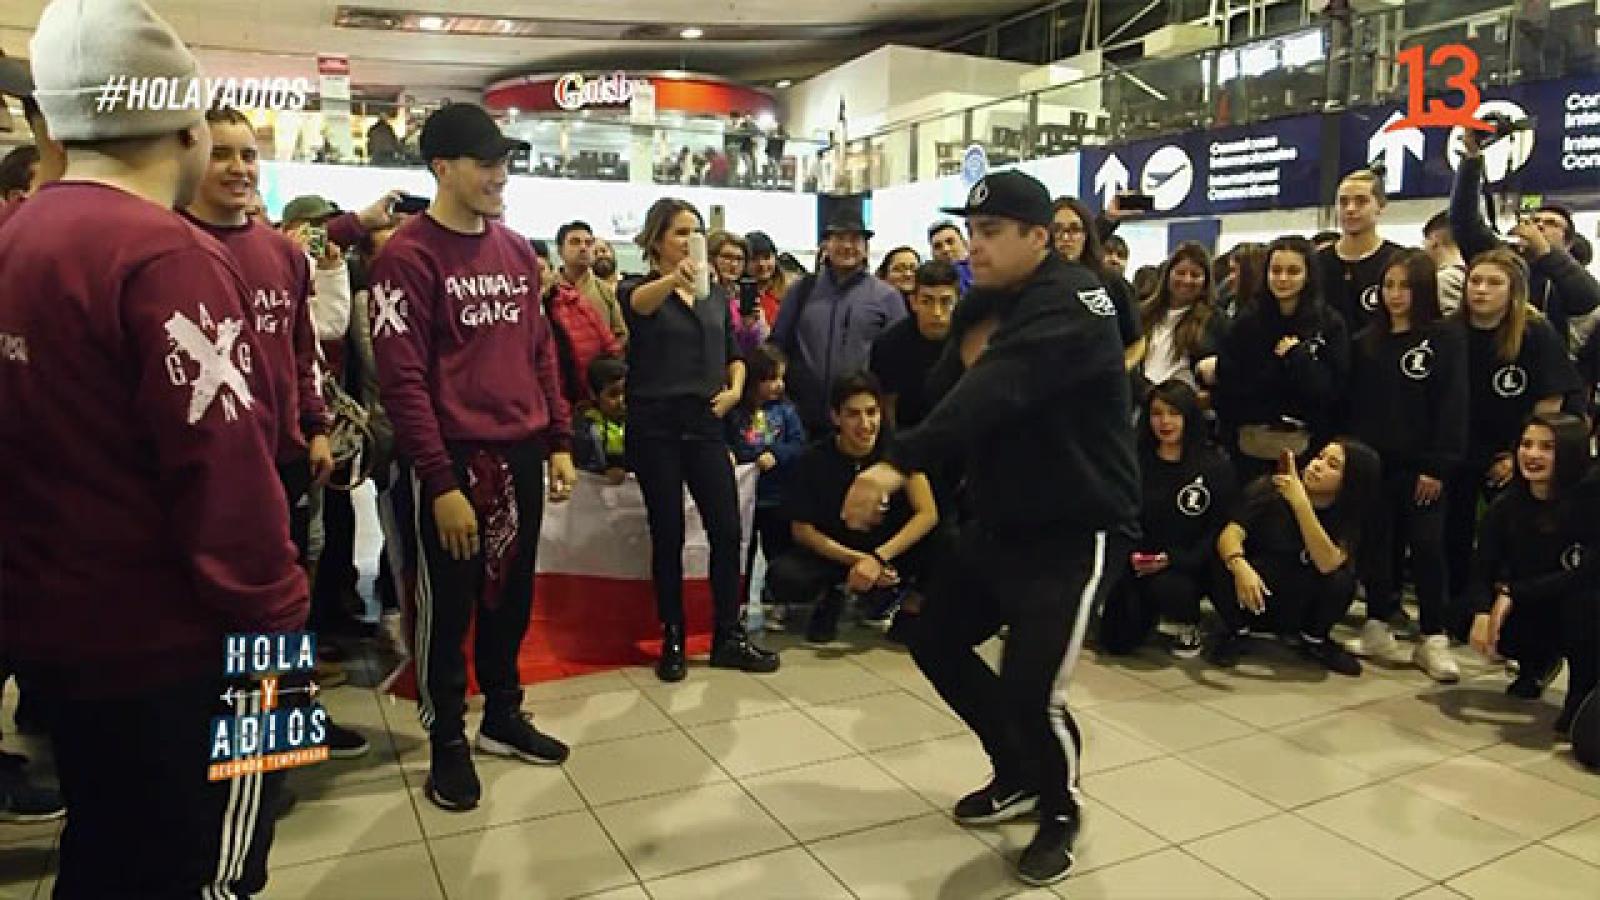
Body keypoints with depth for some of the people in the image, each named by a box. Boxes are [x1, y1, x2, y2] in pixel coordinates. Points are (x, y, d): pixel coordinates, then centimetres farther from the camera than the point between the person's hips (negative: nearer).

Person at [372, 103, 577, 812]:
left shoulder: (517, 251, 11)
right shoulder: (408, 256, -10)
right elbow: (402, 380, -15)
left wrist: (559, 443, 9)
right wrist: (441, 482, -18)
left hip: (522, 453, 6)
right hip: (454, 460, -6)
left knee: (511, 594, 17)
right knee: (448, 605, 8)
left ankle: (502, 714, 35)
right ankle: (448, 741, 25)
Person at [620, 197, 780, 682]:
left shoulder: (716, 292, 12)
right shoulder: (639, 287, -4)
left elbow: (734, 353, 20)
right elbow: (638, 303, -30)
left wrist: (735, 389, -1)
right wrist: (674, 279, -51)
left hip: (705, 423, 4)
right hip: (655, 426, -4)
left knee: (727, 530, 1)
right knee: (668, 534, 2)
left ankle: (728, 637, 13)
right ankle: (673, 640, 15)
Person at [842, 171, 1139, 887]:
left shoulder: (1071, 303, -21)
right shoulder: (984, 303, 7)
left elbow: (997, 392, -37)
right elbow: (946, 394, 5)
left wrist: (898, 464, -48)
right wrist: (968, 354, -18)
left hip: (1076, 529, -9)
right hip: (1001, 520, 9)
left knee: (1031, 689, -15)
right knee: (936, 643, 13)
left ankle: (1061, 809, 18)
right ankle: (1019, 775, 34)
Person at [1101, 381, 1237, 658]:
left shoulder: (1216, 465, -3)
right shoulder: (1136, 459, 4)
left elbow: (1220, 528, -6)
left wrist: (1174, 559, -19)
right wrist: (1131, 555, -14)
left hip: (1187, 565, -2)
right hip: (1137, 562, 3)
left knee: (1166, 588, -36)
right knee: (1117, 642, -10)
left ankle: (1189, 625, 1)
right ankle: (1149, 611, 26)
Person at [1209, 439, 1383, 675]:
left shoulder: (1349, 517, -12)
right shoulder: (1270, 488, -14)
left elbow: (1328, 564, -31)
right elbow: (1230, 533, -25)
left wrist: (1300, 502, -38)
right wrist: (1240, 566, -47)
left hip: (1298, 611, 1)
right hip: (1251, 602, -1)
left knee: (1341, 578, -28)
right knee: (1224, 569, -33)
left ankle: (1313, 639, 1)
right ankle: (1237, 632, -2)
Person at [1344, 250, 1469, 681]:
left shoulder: (1447, 336, -2)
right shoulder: (1366, 341, 10)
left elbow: (1453, 403, -8)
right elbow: (1355, 405, 9)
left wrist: (1438, 465, -14)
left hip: (1422, 465, -3)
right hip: (1374, 462, 4)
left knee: (1427, 547, -2)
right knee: (1379, 544, 8)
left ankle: (1434, 639, 5)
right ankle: (1378, 627, 19)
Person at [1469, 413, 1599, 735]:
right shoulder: (1506, 506, -8)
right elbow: (1483, 568, -13)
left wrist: (1512, 594, -28)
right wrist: (1483, 612, -33)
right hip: (1533, 613, 5)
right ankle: (1539, 662, 16)